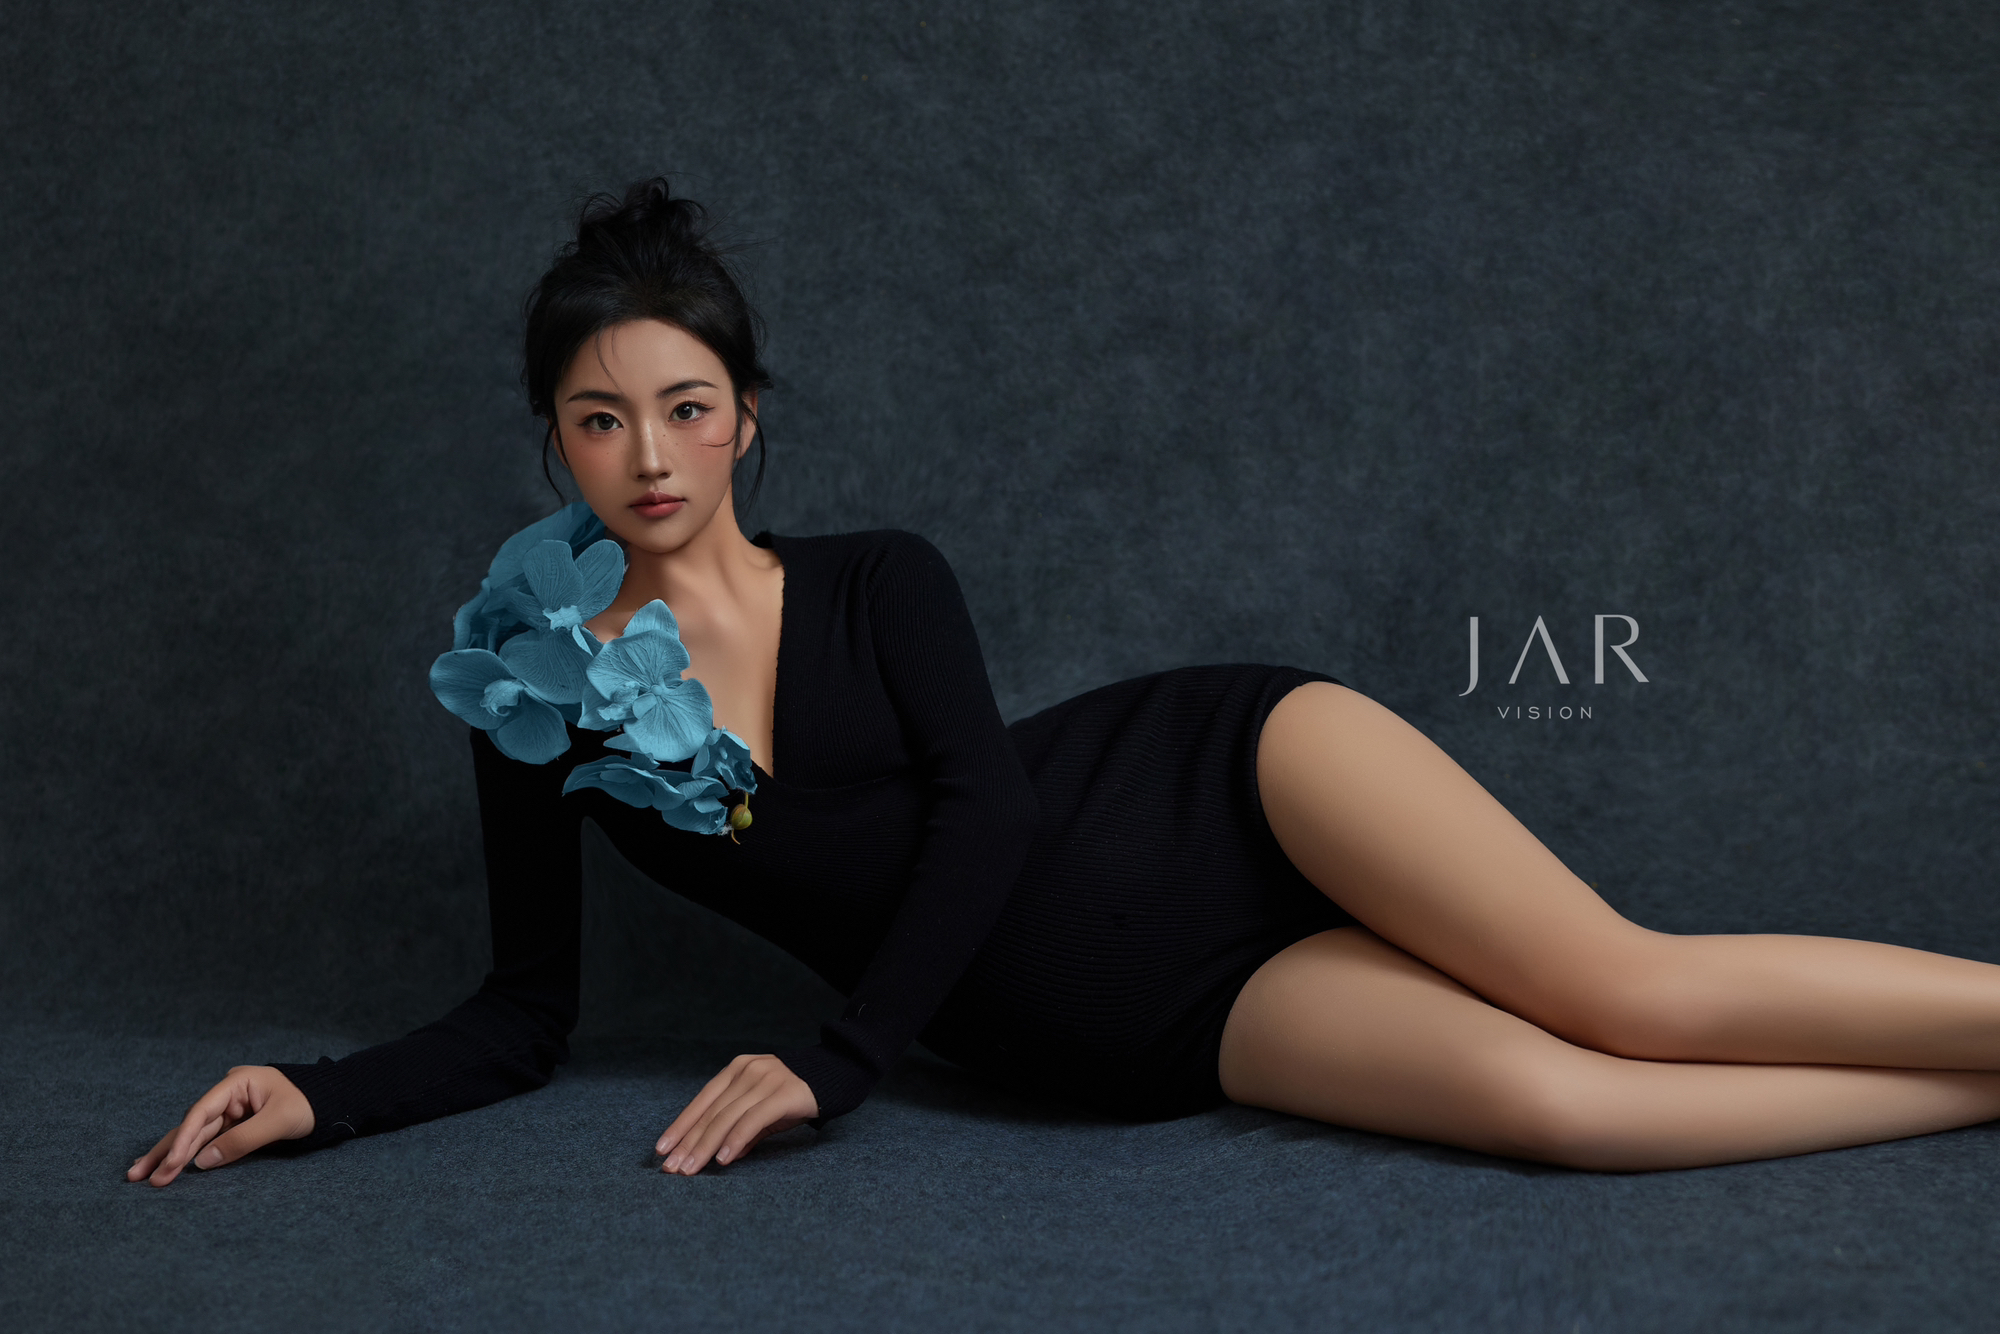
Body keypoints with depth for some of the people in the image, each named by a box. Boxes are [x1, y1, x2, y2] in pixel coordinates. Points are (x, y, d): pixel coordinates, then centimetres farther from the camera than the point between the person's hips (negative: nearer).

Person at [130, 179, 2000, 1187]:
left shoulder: (878, 583, 2)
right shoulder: (533, 690, 4)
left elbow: (981, 801, -11)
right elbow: (524, 1019, 6)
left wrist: (838, 1061, -19)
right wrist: (311, 1097, -10)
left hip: (1214, 784, 1)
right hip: (1127, 1023, 0)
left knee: (1625, 991, -18)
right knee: (1558, 1099, -20)